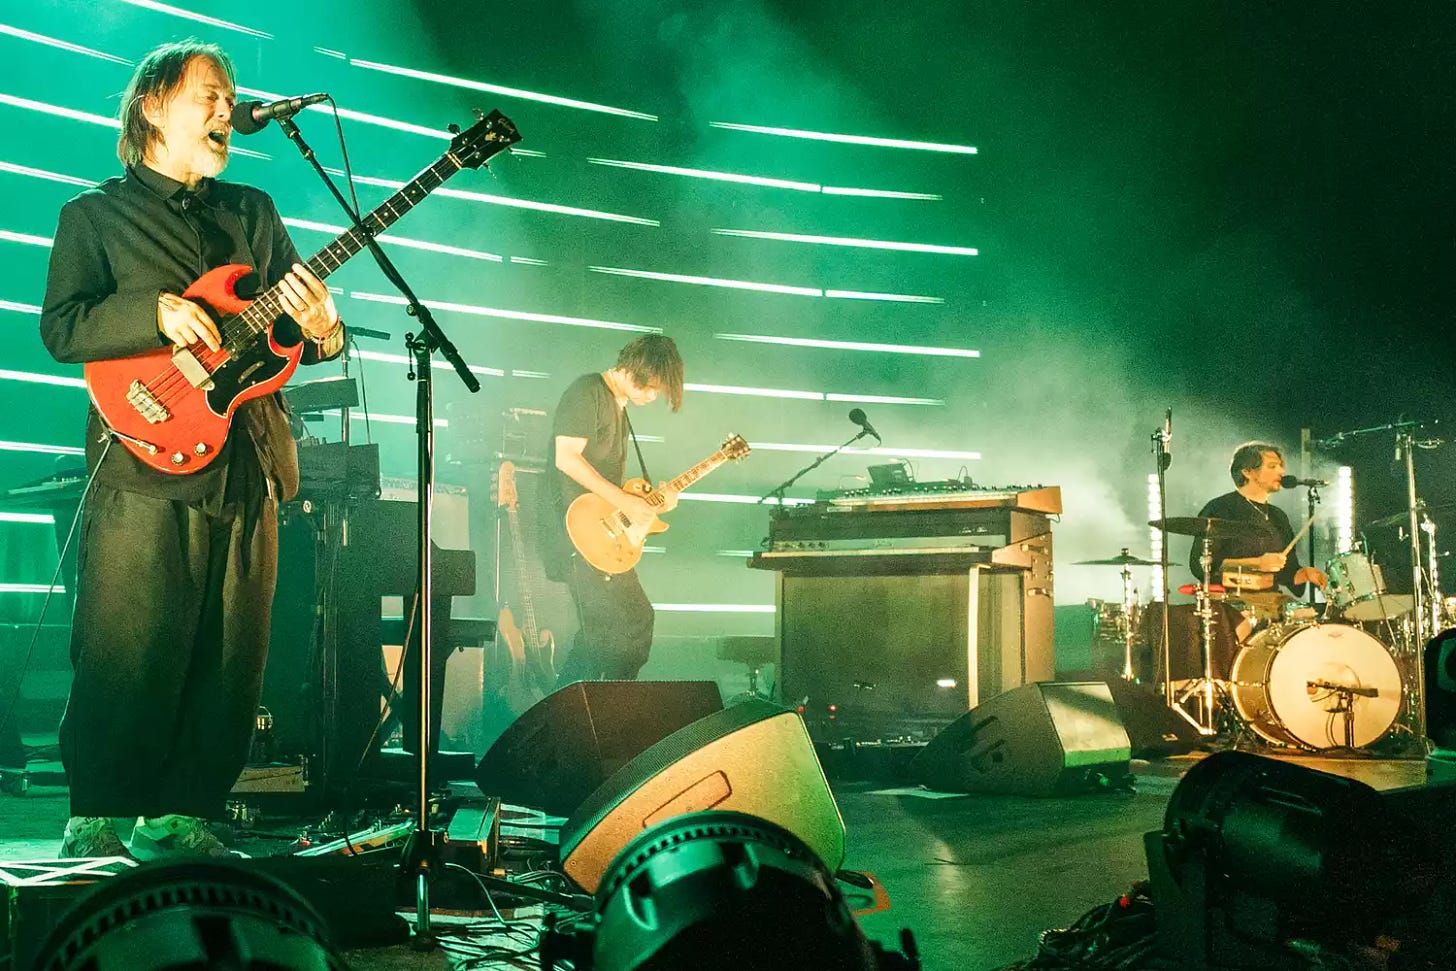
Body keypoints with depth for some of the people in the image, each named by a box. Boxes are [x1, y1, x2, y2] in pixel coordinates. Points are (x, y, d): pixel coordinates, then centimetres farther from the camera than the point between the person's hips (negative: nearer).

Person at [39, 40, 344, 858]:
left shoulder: (254, 213, 20)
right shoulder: (96, 213, 9)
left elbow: (301, 319, 17)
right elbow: (60, 328, -3)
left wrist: (320, 329, -7)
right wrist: (157, 313, -18)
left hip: (248, 471, 4)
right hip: (146, 463, -4)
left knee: (228, 665, 5)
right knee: (126, 662, -4)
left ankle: (179, 814, 17)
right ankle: (95, 822, 10)